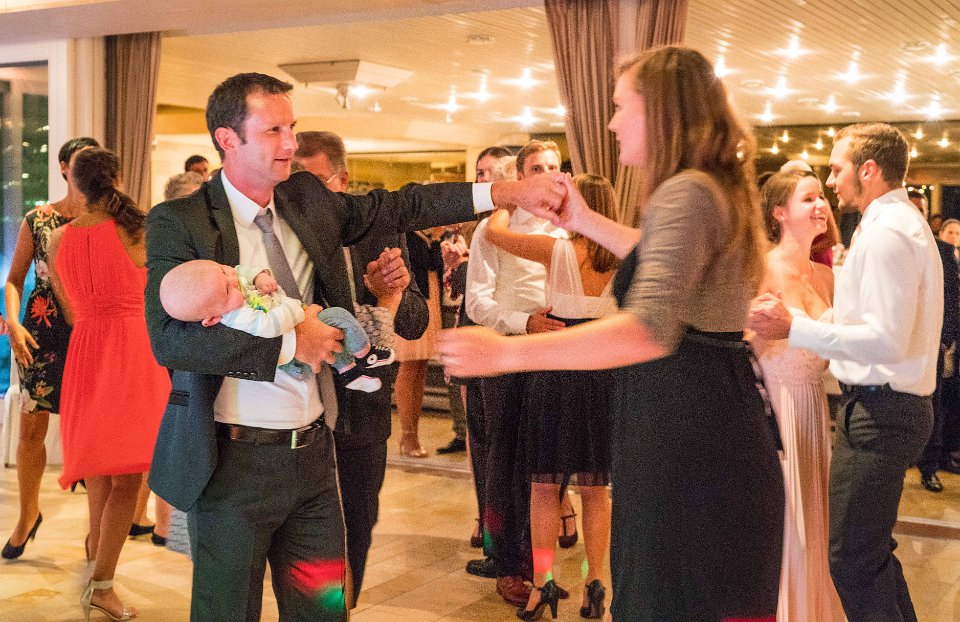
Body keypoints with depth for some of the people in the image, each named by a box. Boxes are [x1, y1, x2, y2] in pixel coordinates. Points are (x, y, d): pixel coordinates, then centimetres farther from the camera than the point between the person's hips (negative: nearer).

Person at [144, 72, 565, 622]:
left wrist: (502, 193, -3)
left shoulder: (311, 200, 6)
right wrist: (289, 342, -19)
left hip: (313, 452, 5)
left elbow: (398, 207, 6)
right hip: (235, 461, -5)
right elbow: (170, 339, -21)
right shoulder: (179, 223, -11)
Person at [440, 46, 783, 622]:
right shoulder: (716, 188, 14)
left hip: (688, 437, -10)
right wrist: (587, 222, 31)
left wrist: (507, 352, -34)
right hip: (711, 421, 10)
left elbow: (651, 328, -32)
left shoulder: (686, 192, -18)